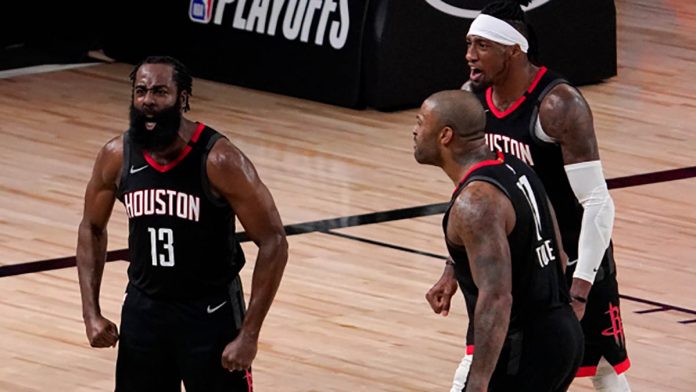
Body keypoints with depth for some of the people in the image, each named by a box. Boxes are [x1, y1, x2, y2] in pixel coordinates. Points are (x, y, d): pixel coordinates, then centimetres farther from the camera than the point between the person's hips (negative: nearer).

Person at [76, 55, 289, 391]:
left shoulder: (219, 160, -20)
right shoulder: (117, 156, -7)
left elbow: (273, 243, -16)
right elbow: (92, 228, 10)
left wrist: (249, 335, -19)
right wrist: (91, 313, 1)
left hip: (211, 313, -4)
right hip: (144, 309, 4)